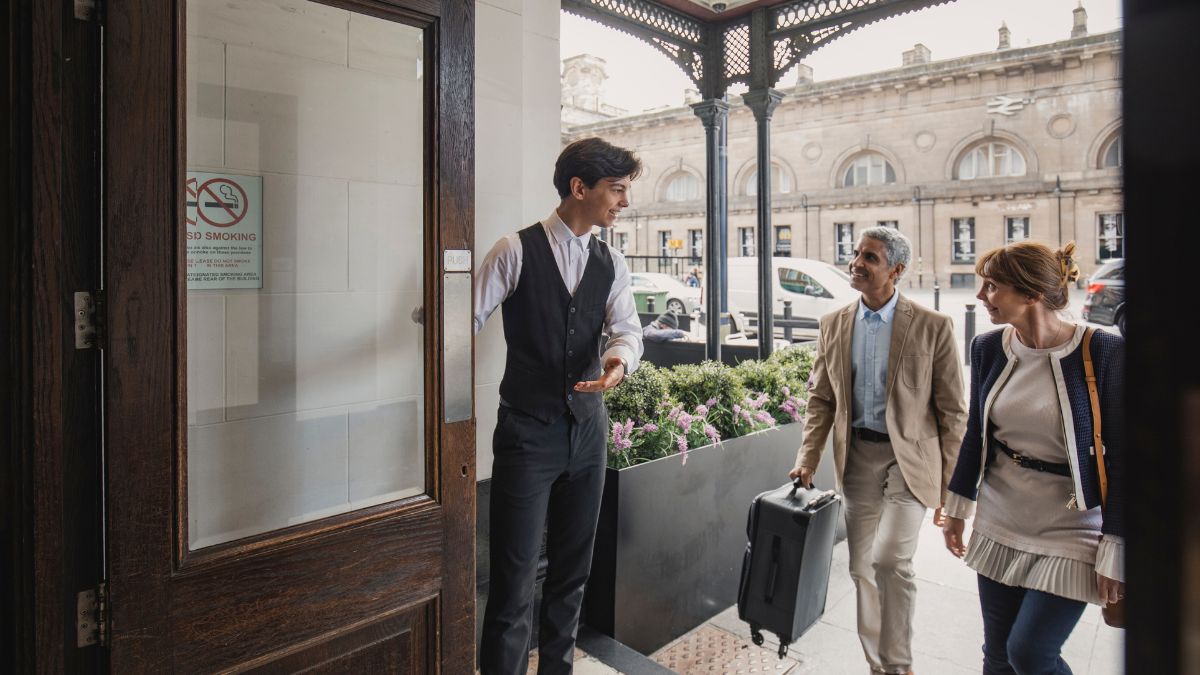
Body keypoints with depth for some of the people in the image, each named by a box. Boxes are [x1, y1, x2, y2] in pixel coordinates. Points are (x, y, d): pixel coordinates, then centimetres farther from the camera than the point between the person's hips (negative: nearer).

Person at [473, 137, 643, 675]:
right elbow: (470, 318, -7)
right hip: (527, 430, -5)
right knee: (514, 573, 0)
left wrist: (620, 359, -25)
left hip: (587, 427, 6)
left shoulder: (612, 263, 8)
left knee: (573, 569, 17)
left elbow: (627, 326, -4)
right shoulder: (516, 251, -8)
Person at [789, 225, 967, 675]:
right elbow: (821, 398, 9)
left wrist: (949, 485, -5)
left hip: (908, 457, -4)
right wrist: (807, 460, 1)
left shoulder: (932, 327, -9)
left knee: (890, 560, -17)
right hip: (856, 456, 4)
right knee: (862, 568, 12)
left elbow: (952, 412, -5)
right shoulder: (834, 324, 3)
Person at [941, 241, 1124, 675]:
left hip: (1070, 532, -4)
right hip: (999, 526, 5)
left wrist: (1115, 550, -11)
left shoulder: (1103, 353, -15)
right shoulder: (987, 348, -2)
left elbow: (1119, 457, -12)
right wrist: (958, 508, 13)